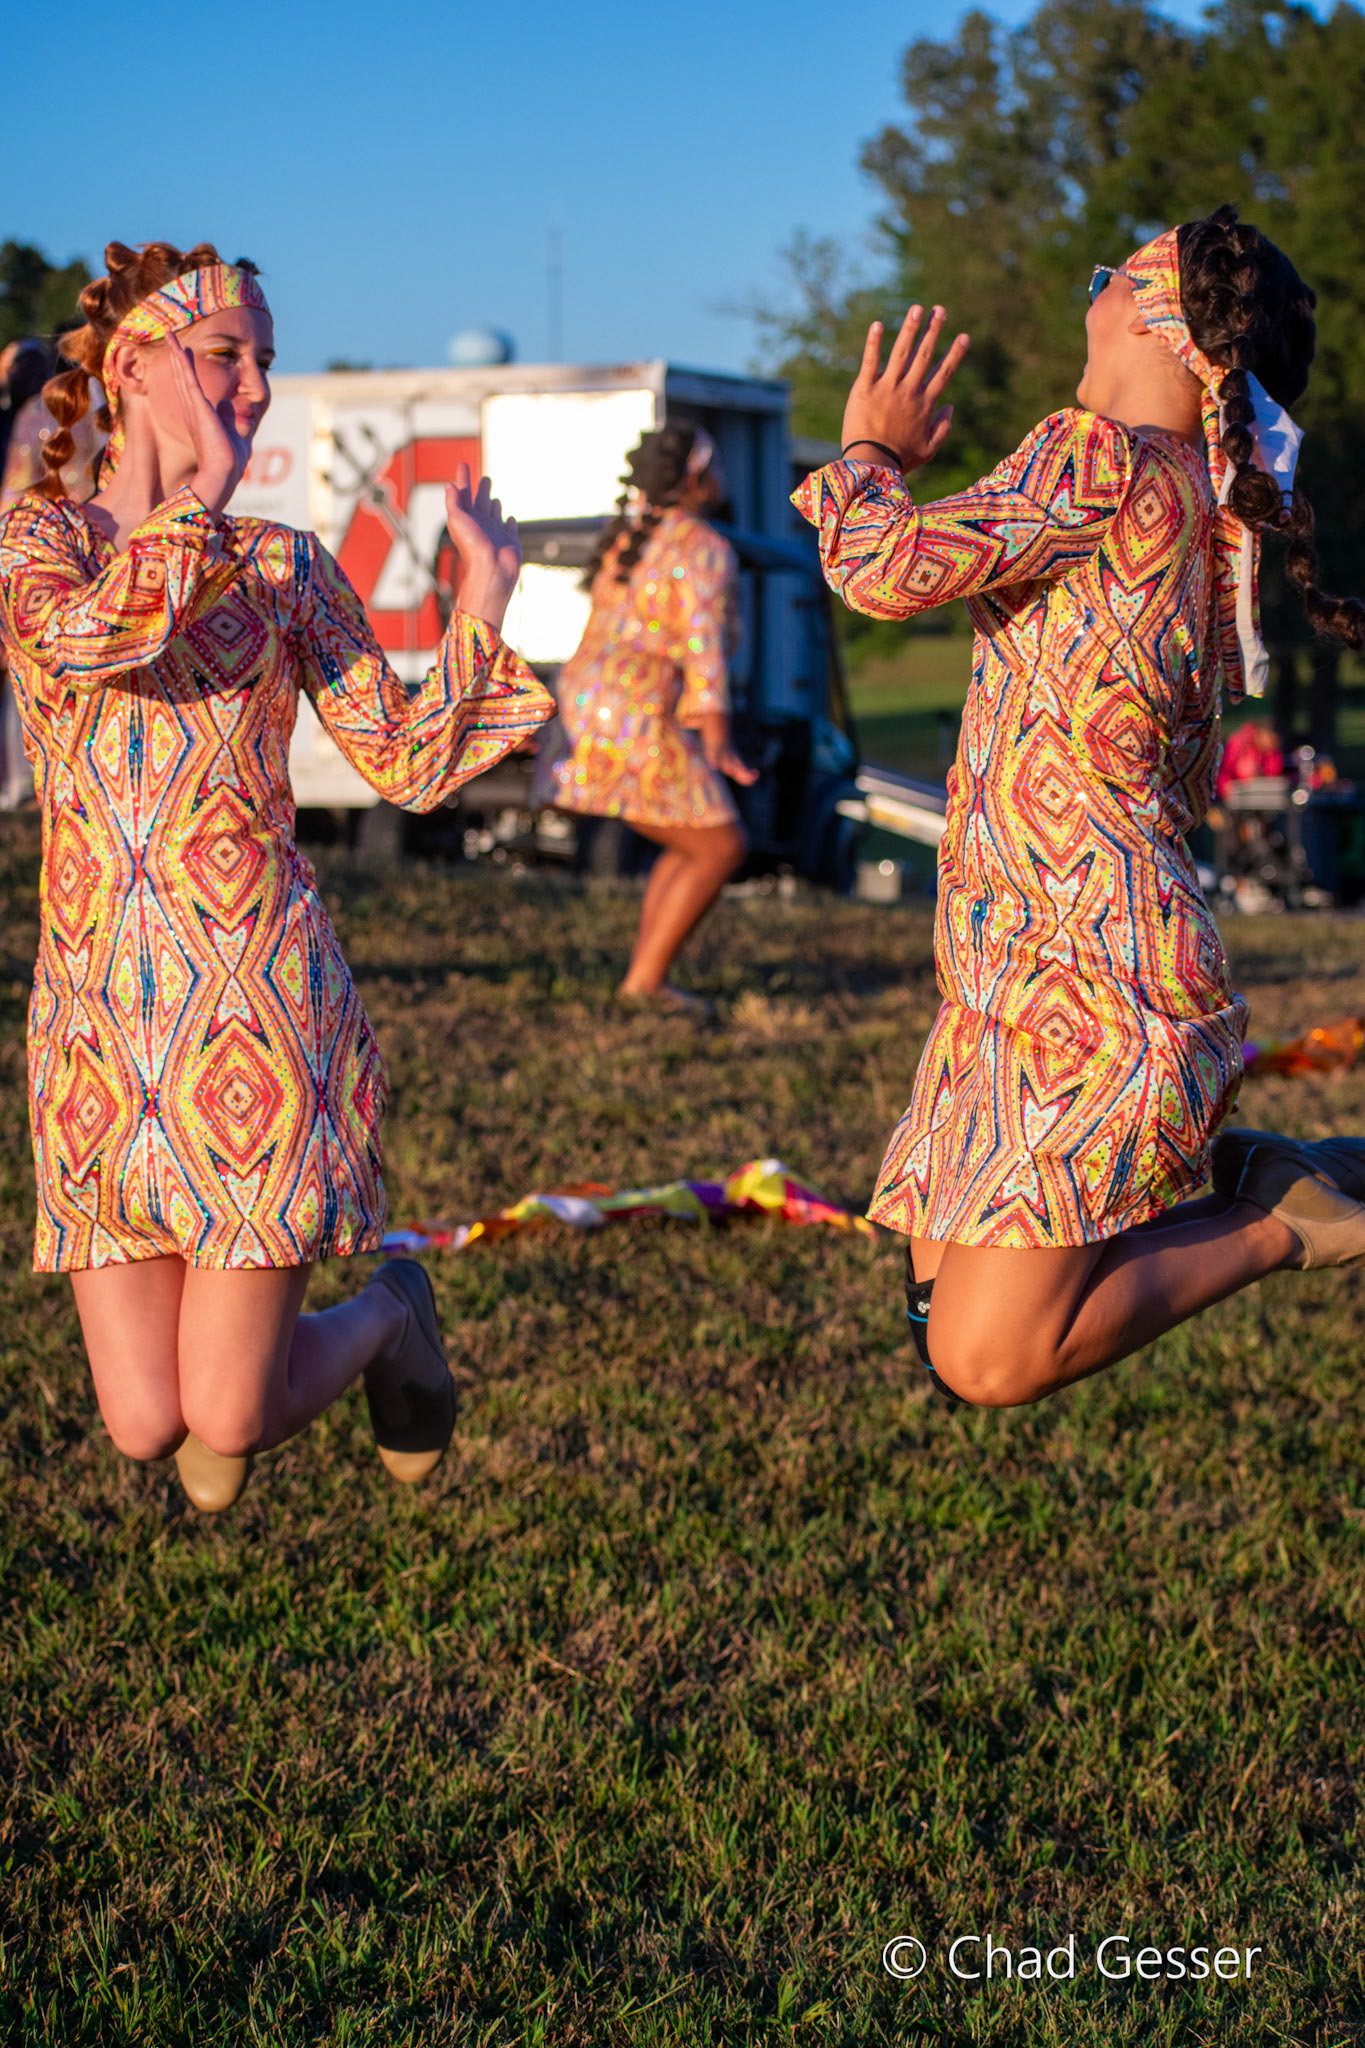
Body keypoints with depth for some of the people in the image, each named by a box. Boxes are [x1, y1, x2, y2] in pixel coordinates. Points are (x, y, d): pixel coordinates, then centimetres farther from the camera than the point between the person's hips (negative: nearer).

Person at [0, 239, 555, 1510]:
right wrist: (200, 495, -10)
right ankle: (236, 1328, 35)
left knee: (227, 1421, -6)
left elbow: (410, 764, 5)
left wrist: (486, 598, -3)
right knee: (147, 1428, -1)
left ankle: (385, 1317, 28)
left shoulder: (286, 568, 8)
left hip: (260, 1012, 0)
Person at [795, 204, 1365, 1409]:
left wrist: (869, 453, 1)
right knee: (948, 1305, 16)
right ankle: (1248, 1180, 17)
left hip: (1086, 972, -10)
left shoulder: (1102, 455, -13)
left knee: (987, 1362, -13)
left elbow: (890, 572, -20)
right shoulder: (1202, 505, 15)